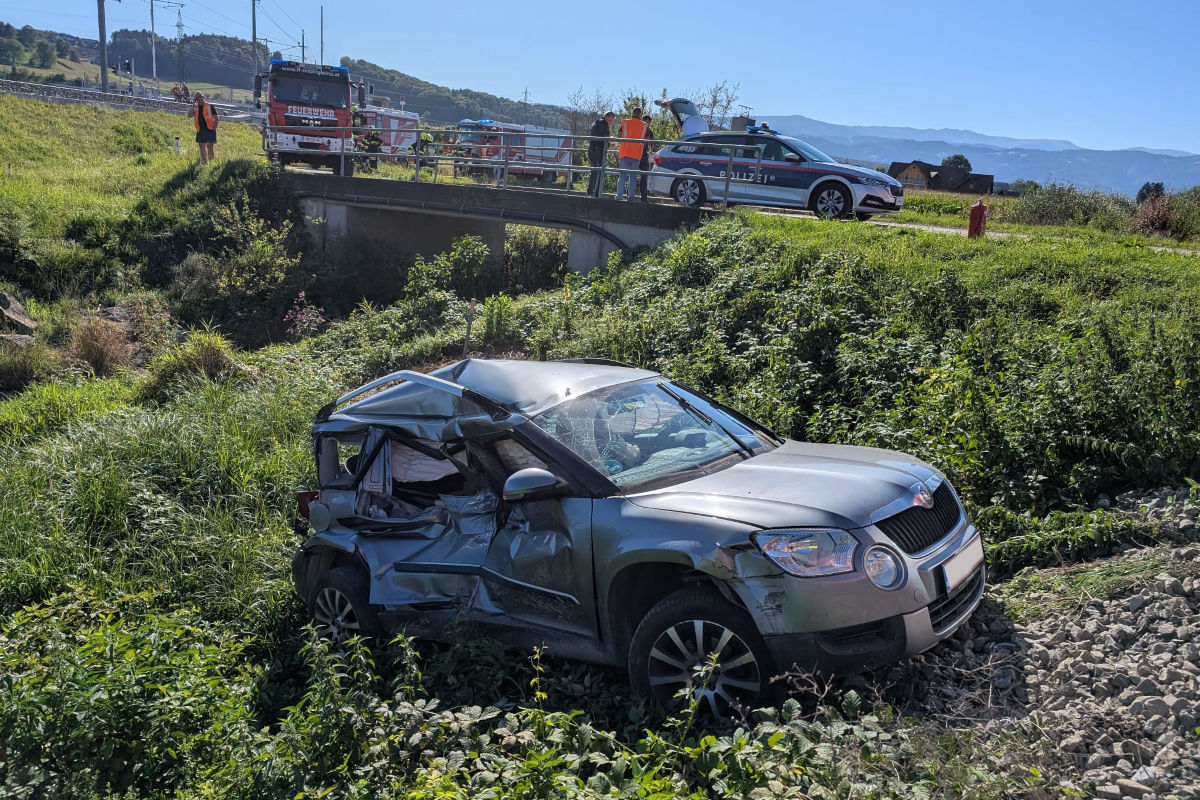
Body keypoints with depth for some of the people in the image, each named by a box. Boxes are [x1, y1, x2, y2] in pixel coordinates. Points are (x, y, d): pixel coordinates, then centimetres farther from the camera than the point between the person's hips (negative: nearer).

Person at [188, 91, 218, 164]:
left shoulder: (209, 106, 0)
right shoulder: (195, 108, 12)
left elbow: (216, 118, 0)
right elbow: (189, 115, -1)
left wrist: (214, 128, -9)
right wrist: (193, 106, -8)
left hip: (210, 130, -5)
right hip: (200, 130, 5)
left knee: (210, 146, -13)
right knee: (202, 147, 10)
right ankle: (204, 162, 19)